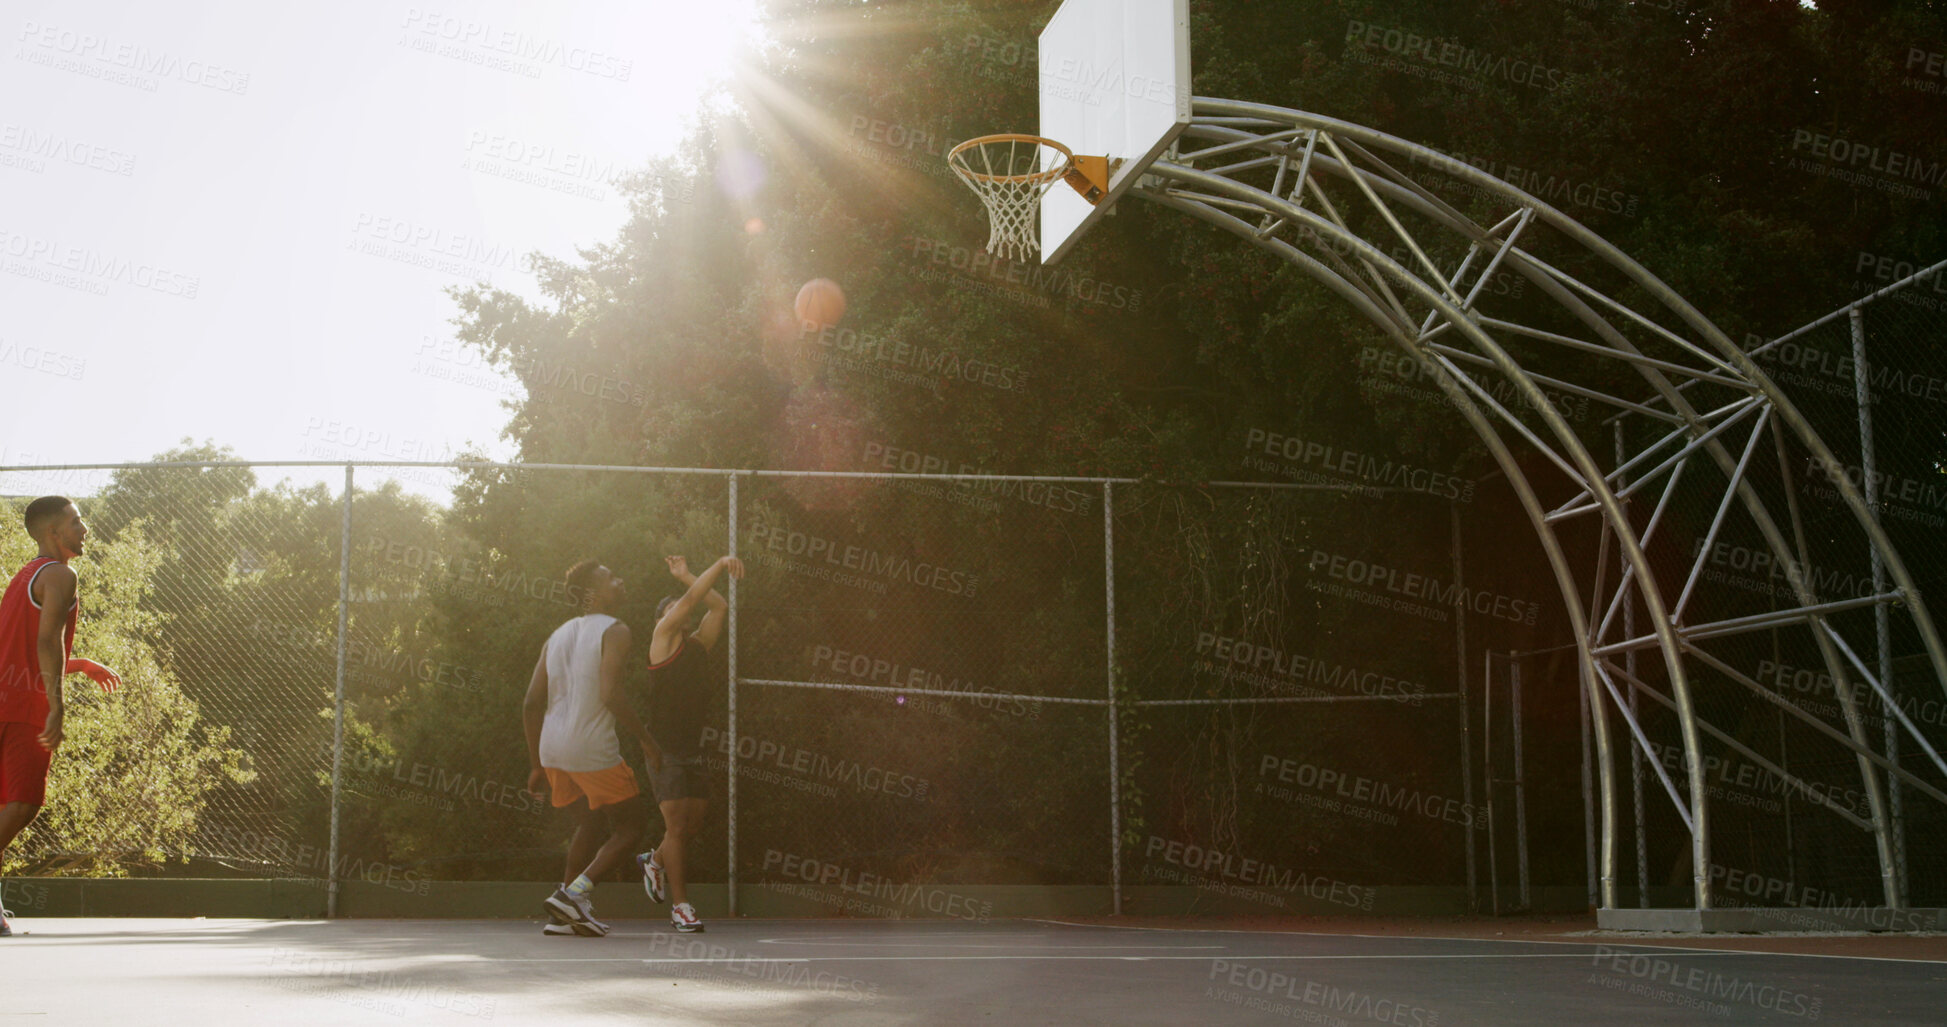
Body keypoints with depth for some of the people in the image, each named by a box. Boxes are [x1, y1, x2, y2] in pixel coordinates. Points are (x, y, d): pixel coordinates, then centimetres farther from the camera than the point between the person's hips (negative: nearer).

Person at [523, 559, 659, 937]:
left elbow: (531, 703, 13)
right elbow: (610, 694, -20)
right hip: (592, 749, -7)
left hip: (552, 749, 7)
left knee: (590, 822, 25)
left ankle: (566, 914, 20)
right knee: (632, 824, 8)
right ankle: (573, 893, -6)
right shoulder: (614, 631, -6)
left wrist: (536, 764, 19)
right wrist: (645, 740, -9)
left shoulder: (558, 635, 16)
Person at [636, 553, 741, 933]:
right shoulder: (663, 640, -3)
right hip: (665, 750, -7)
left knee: (693, 825, 11)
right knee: (677, 825, -10)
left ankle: (654, 860, 39)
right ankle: (680, 904, -4)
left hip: (693, 751, 7)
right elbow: (692, 598, -13)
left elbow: (719, 606, 19)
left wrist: (686, 575, 19)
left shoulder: (698, 645, 15)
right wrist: (721, 565, -15)